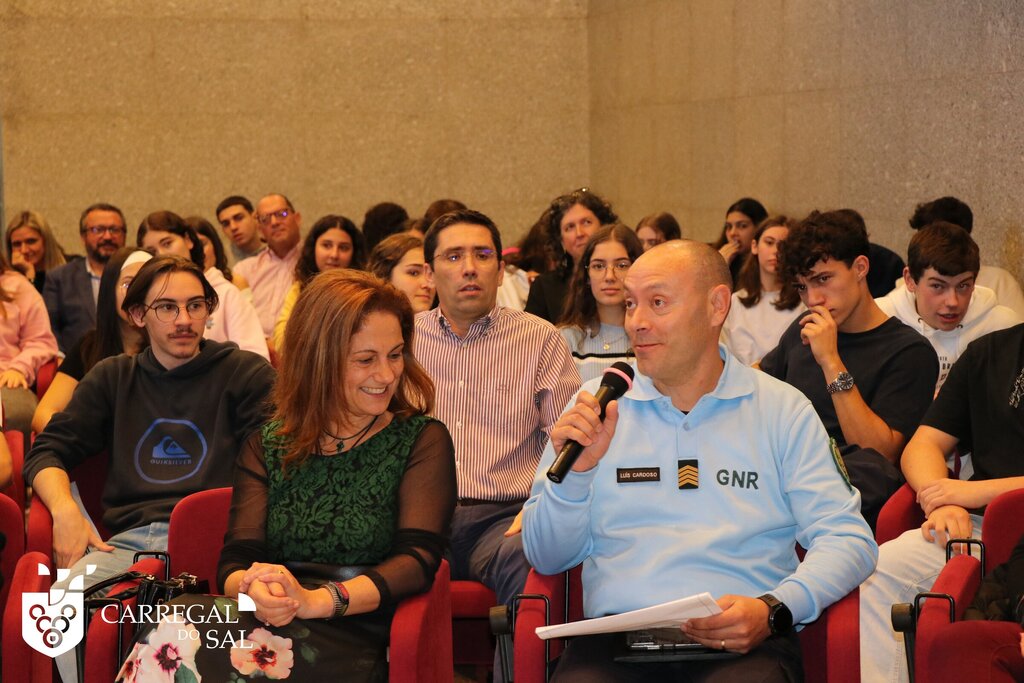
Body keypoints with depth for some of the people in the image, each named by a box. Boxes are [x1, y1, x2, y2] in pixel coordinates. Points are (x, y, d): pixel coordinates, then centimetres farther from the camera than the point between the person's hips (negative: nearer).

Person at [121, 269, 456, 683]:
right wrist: (251, 590, -19)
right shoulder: (267, 446, 18)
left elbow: (419, 558, -6)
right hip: (270, 622, 3)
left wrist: (316, 601, -22)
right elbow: (235, 560, 7)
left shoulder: (422, 441, 9)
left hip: (356, 640, -3)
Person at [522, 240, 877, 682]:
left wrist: (774, 610, -14)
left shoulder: (783, 410, 11)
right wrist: (573, 474, -6)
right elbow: (547, 558, 14)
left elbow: (849, 540, 3)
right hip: (615, 640, 2)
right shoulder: (598, 406, 15)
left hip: (743, 643, -1)